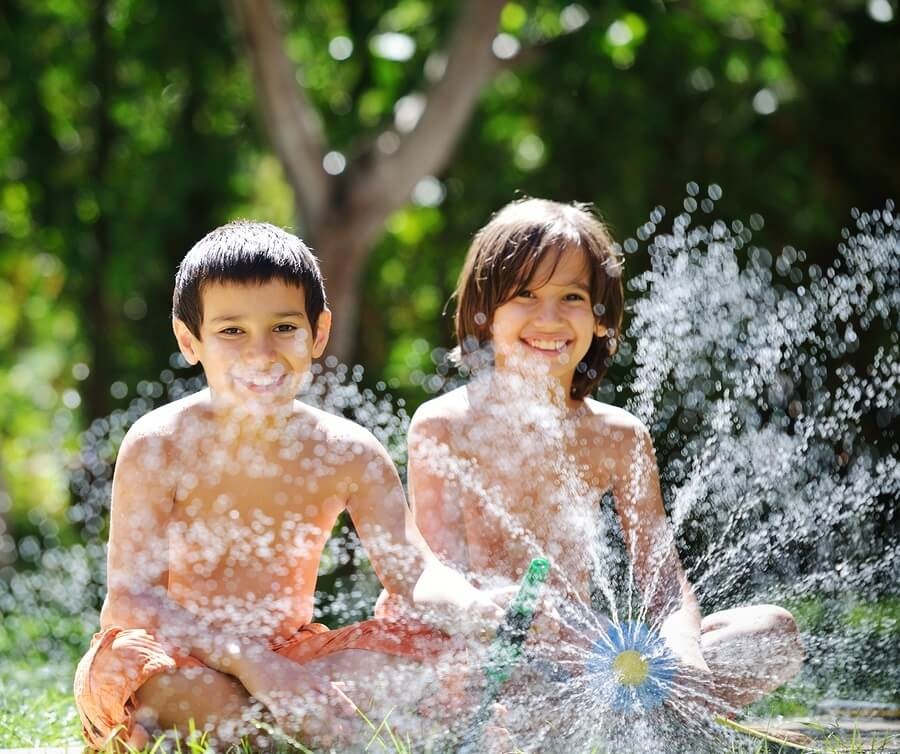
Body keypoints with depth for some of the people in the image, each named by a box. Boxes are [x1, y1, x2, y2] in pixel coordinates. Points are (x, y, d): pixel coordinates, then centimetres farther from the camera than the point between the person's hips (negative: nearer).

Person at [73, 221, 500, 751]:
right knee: (131, 663, -37)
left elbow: (416, 571, -9)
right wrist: (245, 661, -35)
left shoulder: (346, 453, -6)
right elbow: (132, 596, -21)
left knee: (425, 653, -16)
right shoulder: (160, 447, -16)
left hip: (290, 654, 3)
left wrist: (480, 613, -34)